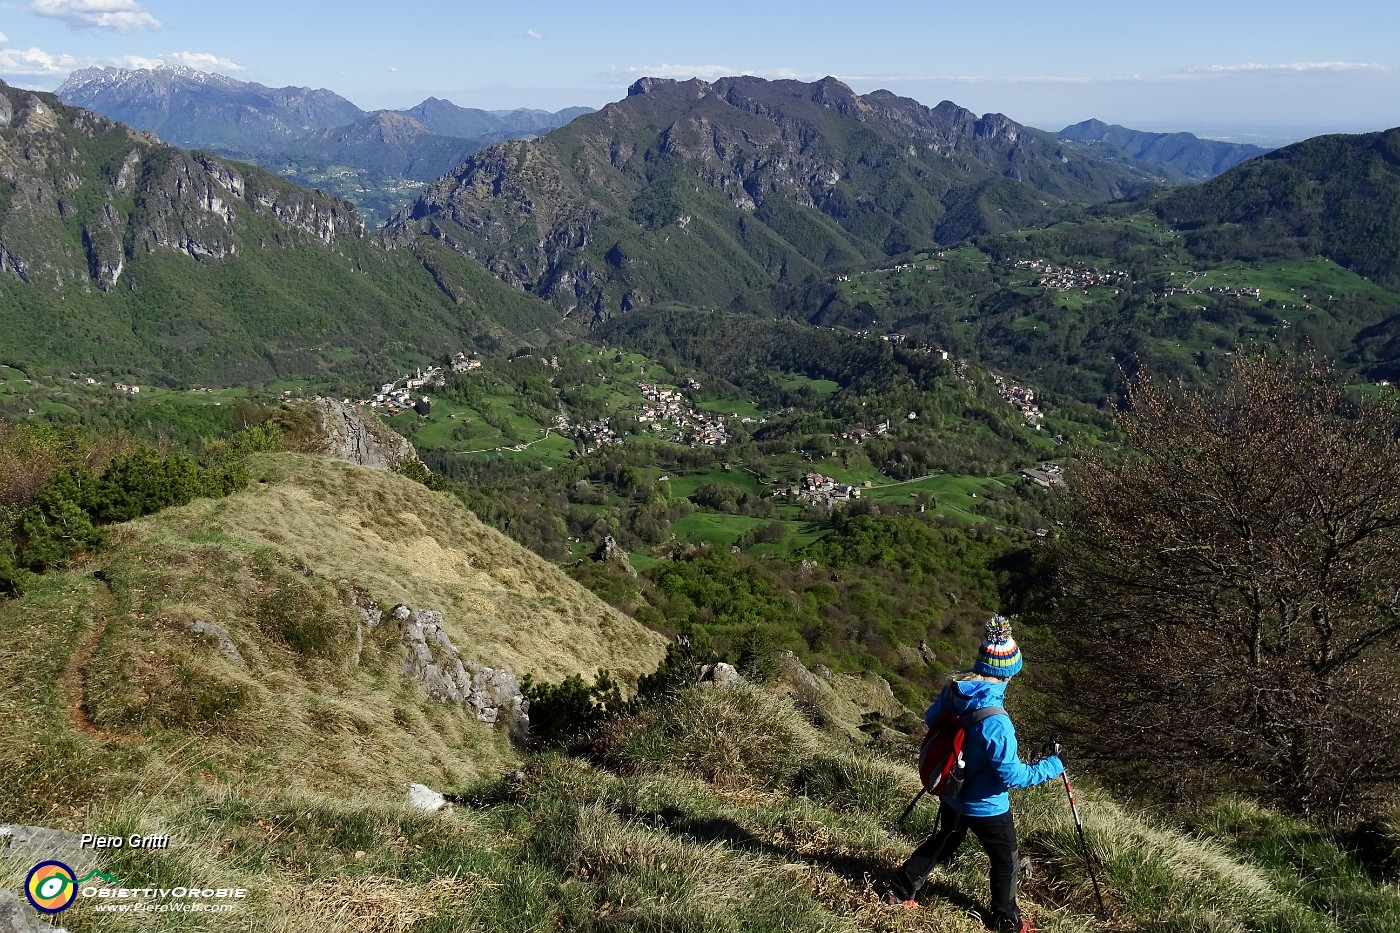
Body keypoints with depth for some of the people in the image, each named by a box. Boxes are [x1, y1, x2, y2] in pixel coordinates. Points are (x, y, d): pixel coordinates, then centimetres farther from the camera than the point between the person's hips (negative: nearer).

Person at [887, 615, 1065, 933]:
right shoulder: (995, 722, -37)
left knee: (944, 841, 31)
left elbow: (931, 719, 4)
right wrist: (1053, 766, -17)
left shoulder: (953, 689, -16)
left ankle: (901, 889, 41)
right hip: (986, 806, -6)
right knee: (1006, 861, 21)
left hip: (952, 792, 6)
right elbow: (1012, 775, -28)